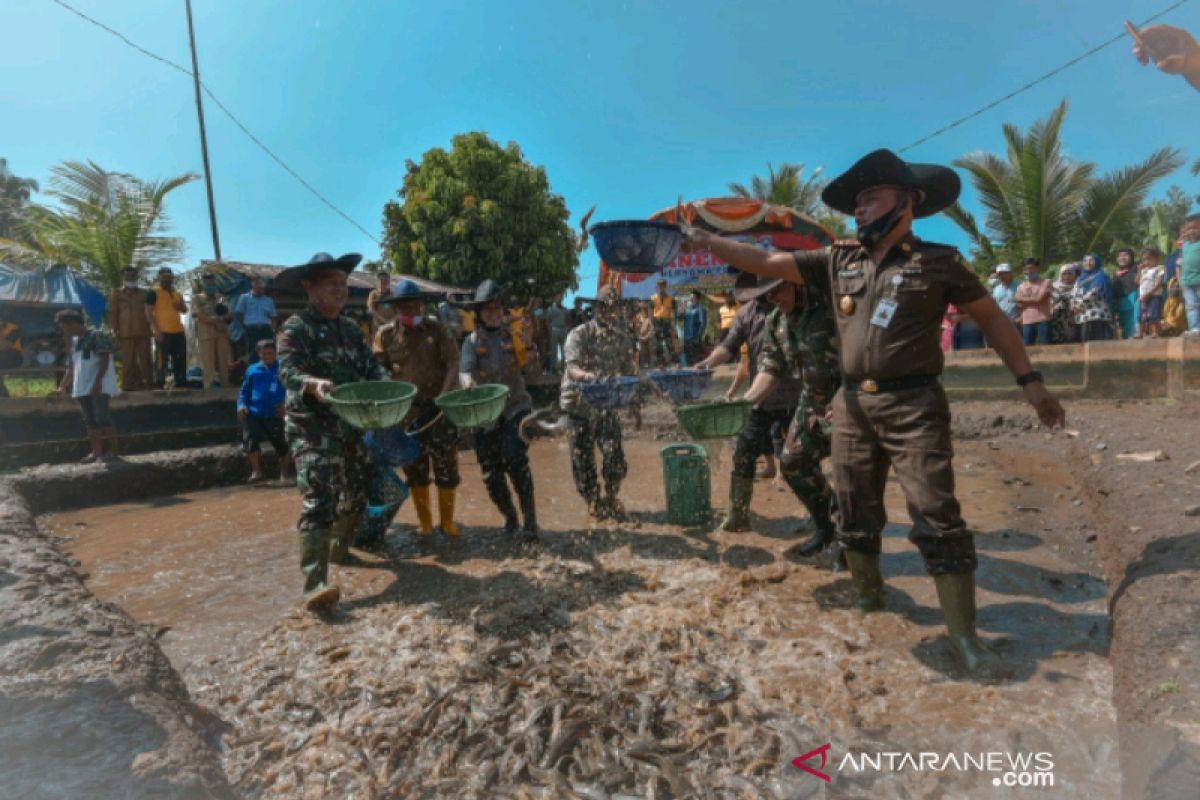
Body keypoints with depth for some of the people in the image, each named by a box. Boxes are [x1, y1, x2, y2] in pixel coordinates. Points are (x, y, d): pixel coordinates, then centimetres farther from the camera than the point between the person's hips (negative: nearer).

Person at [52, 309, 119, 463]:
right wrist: (63, 386, 19)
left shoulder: (97, 335, -7)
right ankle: (96, 452, 12)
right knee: (90, 420, 8)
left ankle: (113, 450, -3)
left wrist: (98, 381, -22)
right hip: (82, 387, 8)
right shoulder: (74, 341, 17)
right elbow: (72, 366, 23)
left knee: (102, 417, -11)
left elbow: (104, 359, -15)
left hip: (100, 385, -8)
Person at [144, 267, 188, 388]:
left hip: (178, 331, 6)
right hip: (163, 332, -6)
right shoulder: (154, 292, -2)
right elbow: (148, 312, -8)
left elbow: (185, 310, 24)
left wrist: (181, 305, -1)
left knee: (181, 361, 9)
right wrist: (156, 330, -17)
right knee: (163, 361, -3)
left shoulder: (177, 294, 18)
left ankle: (181, 384, 17)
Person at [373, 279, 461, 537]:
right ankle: (424, 522, 25)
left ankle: (447, 521, 18)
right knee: (414, 467, 10)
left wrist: (444, 395, -19)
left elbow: (452, 364, -6)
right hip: (406, 410, 1)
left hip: (439, 407, -1)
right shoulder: (385, 334, 2)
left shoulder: (436, 329, -1)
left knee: (446, 465, 3)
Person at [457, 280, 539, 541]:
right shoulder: (472, 341, 5)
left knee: (515, 460, -21)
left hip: (515, 406, -2)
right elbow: (465, 370, -11)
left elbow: (528, 368, -2)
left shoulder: (514, 336, 6)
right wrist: (468, 381, -33)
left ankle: (530, 521, -7)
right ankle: (509, 517, 29)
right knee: (491, 473, 5)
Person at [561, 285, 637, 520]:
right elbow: (572, 368, -25)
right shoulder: (579, 335, -10)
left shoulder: (621, 336, 4)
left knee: (614, 454, -3)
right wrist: (587, 375, -47)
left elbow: (628, 371, 11)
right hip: (579, 402, -3)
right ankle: (593, 501, 25)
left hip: (607, 403, 3)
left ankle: (610, 498, 20)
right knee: (583, 457, 5)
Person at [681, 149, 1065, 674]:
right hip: (852, 405, 4)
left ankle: (963, 631, 9)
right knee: (855, 514, 12)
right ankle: (866, 599, 32)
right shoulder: (837, 262, 10)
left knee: (936, 518, -5)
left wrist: (1028, 381, 5)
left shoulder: (938, 262, 2)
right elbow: (764, 262, 7)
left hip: (915, 406, -4)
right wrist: (702, 241, 0)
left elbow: (991, 319, 9)